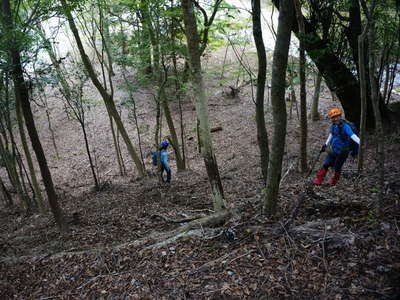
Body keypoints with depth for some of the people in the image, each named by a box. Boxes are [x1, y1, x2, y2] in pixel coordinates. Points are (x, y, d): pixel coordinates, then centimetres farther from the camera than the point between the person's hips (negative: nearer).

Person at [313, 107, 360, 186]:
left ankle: (333, 182, 24)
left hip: (342, 152, -6)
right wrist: (326, 144, 26)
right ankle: (318, 180, 10)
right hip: (334, 150, 6)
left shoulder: (345, 126, -21)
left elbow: (353, 136, -32)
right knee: (325, 165, 3)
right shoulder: (333, 125, 1)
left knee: (337, 168, 4)